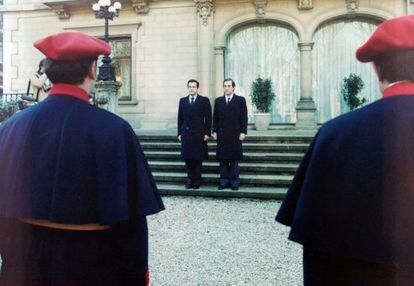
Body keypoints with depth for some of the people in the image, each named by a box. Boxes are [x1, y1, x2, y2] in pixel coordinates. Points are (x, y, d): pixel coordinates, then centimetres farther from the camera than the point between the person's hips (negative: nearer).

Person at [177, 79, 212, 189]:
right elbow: (180, 118, 12)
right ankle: (190, 180, 12)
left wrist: (207, 133, -7)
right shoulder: (182, 101, 13)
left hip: (199, 134, -3)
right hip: (186, 133, 3)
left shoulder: (204, 100, 3)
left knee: (198, 158, 1)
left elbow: (208, 118, -1)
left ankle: (197, 181, 8)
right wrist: (179, 133, 5)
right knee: (187, 158, 3)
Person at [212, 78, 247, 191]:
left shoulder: (240, 100, 3)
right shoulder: (218, 101, 11)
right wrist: (214, 131, 3)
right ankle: (224, 181, 11)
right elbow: (215, 117, 11)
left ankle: (234, 182, 9)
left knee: (234, 159, 2)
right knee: (222, 159, 4)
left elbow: (244, 117, -1)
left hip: (235, 134, -3)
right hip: (222, 134, 3)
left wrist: (243, 132, -8)